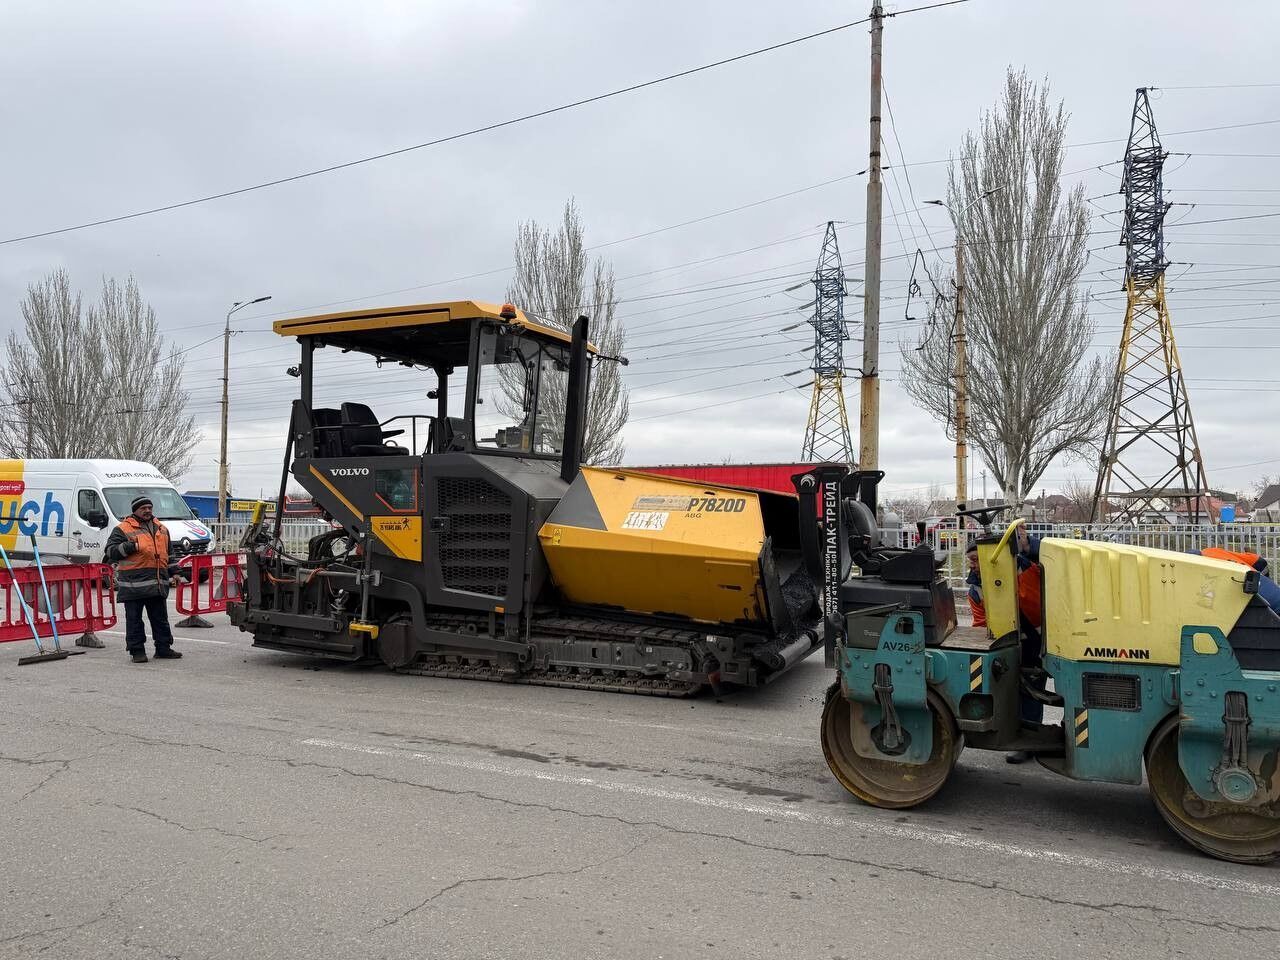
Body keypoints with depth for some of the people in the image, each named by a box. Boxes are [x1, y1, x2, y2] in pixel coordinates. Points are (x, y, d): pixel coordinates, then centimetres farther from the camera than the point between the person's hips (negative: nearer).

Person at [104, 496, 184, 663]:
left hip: (158, 584, 5)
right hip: (133, 584, -5)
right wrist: (132, 546, -18)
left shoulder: (161, 529, 17)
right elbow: (111, 551, -8)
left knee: (160, 619, 11)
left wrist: (173, 572, 21)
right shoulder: (123, 529, -1)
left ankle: (164, 648, 19)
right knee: (134, 620, 1)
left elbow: (168, 553, 26)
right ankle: (137, 651, 9)